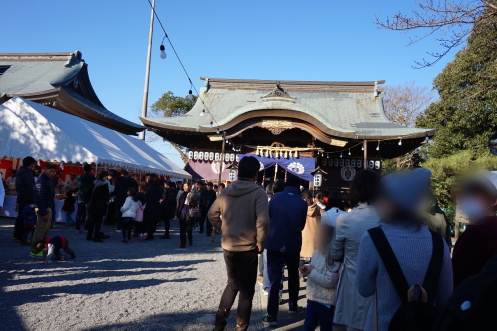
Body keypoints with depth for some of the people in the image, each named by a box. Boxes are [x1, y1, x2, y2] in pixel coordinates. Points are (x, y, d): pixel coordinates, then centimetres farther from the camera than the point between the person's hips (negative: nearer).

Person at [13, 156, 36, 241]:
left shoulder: (19, 172, 14)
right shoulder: (28, 174, -17)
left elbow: (17, 186, 20)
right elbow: (30, 188, -20)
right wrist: (33, 199, -17)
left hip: (20, 197, 10)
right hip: (26, 199, -10)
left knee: (20, 217, 17)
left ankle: (16, 235, 24)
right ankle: (21, 237, -2)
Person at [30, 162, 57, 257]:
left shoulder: (48, 180, 15)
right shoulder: (41, 181, -16)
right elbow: (40, 198, -22)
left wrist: (52, 211, 19)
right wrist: (43, 213, -22)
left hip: (48, 209, 10)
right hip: (43, 209, -10)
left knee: (46, 229, 16)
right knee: (41, 230, -5)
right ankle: (34, 251, 3)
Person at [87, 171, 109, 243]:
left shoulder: (94, 182, 7)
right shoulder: (105, 184, -12)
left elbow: (91, 193, 11)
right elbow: (106, 195, -12)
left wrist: (91, 201, 16)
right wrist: (107, 202, 0)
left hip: (93, 204, 7)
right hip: (101, 205, -7)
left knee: (92, 221, 16)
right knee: (99, 221, -2)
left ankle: (89, 236, 22)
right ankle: (96, 237, -4)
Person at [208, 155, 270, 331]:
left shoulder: (226, 191, 2)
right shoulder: (258, 193, -13)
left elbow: (212, 215, 9)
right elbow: (262, 221, -24)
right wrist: (260, 242, -10)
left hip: (228, 247, 5)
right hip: (247, 248, -5)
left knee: (232, 284, 24)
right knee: (246, 291, 11)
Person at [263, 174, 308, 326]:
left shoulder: (275, 197, -5)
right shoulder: (302, 203, -4)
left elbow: (268, 216, 7)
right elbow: (302, 225, 7)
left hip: (274, 243, -1)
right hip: (293, 245, 1)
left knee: (274, 278, 1)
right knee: (293, 275, 22)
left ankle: (272, 315, -2)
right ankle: (293, 305, 34)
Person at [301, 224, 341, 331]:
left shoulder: (333, 257, -20)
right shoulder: (316, 252, 4)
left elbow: (329, 281, -26)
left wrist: (312, 272, -18)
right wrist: (306, 271, -4)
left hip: (326, 301, -6)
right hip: (312, 298, 7)